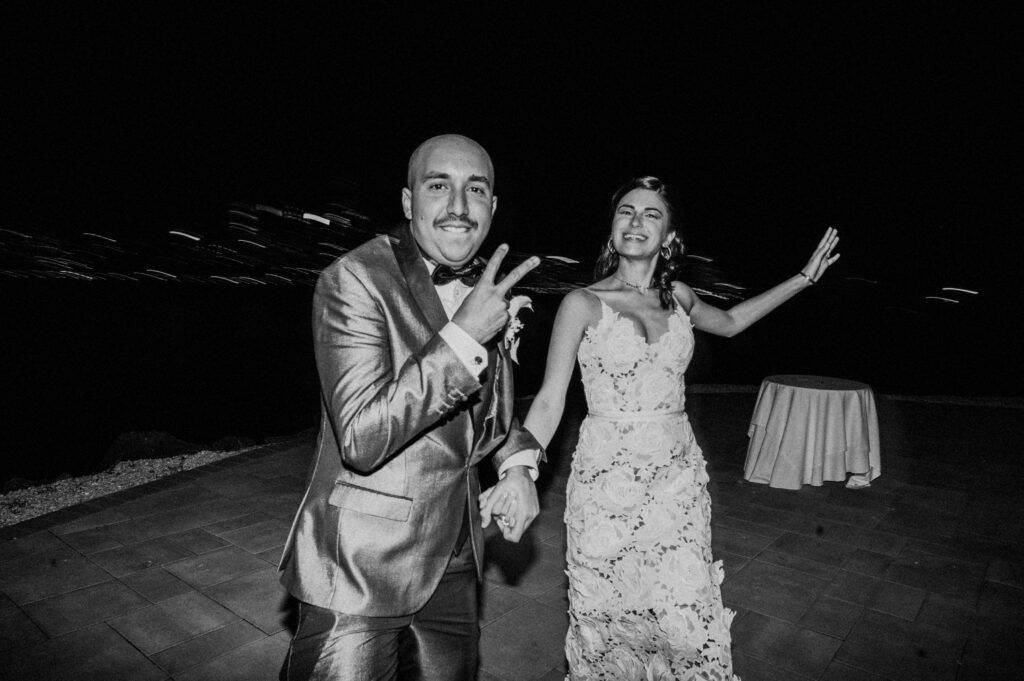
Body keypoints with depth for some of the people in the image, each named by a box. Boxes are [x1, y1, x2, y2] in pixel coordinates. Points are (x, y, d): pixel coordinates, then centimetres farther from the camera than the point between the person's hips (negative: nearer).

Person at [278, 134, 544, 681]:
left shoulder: (485, 288, 3)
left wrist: (519, 464, 1)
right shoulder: (354, 280, -18)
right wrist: (463, 336, -30)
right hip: (362, 567, -6)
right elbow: (362, 439, -26)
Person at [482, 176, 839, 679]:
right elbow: (550, 400, -8)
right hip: (607, 481, -3)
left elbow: (728, 322, 29)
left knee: (690, 625, 3)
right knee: (608, 620, 7)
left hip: (678, 478, 3)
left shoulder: (677, 296, 7)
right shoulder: (583, 303, -5)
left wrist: (802, 279, 29)